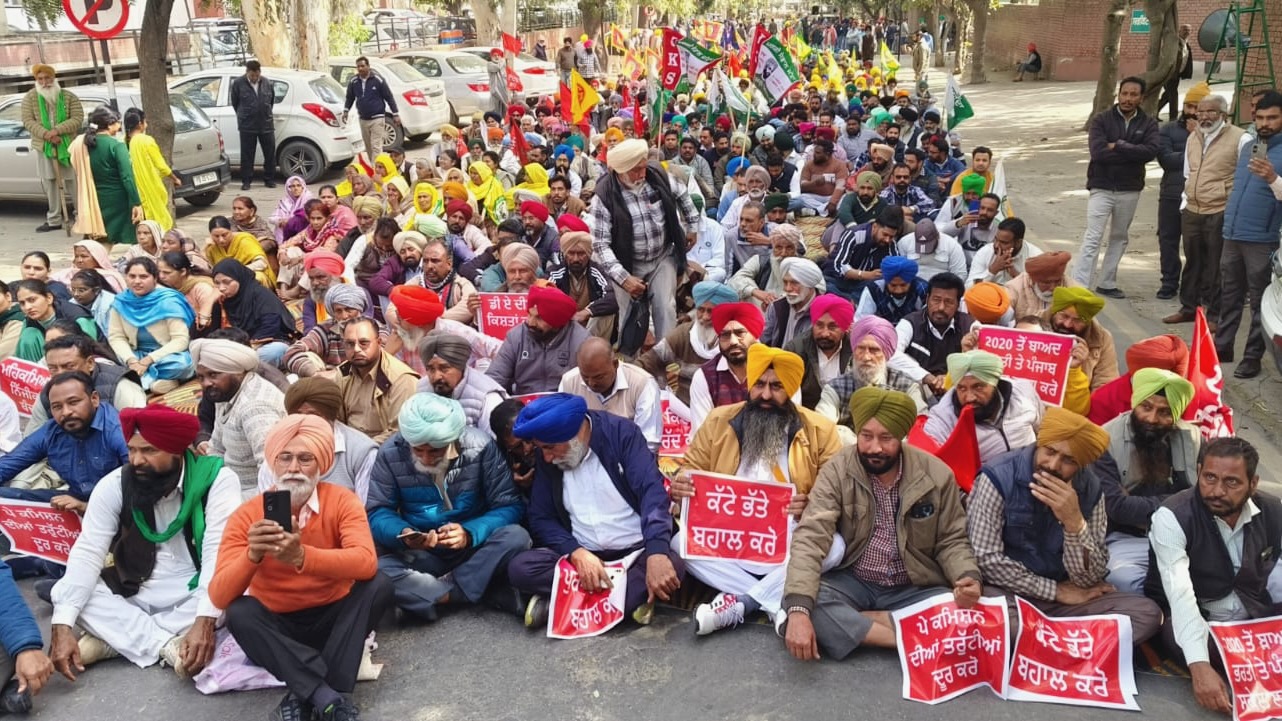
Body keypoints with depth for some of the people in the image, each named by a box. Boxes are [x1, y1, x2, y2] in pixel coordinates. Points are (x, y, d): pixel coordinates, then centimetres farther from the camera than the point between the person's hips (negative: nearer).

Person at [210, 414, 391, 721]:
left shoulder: (342, 501, -13)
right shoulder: (247, 515, -11)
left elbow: (366, 563, -32)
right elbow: (219, 597, -21)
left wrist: (302, 556, -46)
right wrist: (253, 554, -40)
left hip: (333, 617, 0)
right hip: (278, 625, 0)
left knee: (378, 585, -26)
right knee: (239, 613, -29)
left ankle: (305, 694, -24)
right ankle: (328, 696, -30)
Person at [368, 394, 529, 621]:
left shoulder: (480, 446, -14)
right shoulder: (391, 453, -10)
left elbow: (510, 506, -12)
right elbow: (376, 513, -6)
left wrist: (470, 534, -29)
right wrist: (403, 534, -28)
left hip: (475, 547, 0)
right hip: (421, 555, 0)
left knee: (516, 537, -31)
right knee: (378, 571, -30)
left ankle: (422, 593, -20)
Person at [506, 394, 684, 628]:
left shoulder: (621, 433, -9)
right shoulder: (547, 458, 2)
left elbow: (652, 491, -20)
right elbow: (541, 519, 2)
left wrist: (656, 553, -37)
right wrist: (577, 553, -19)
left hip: (636, 552, -2)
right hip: (582, 556, 2)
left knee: (672, 564, -34)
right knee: (520, 568, -22)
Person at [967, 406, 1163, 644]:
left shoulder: (1090, 489, -2)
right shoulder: (998, 477, -14)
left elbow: (1089, 581, -6)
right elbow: (985, 559, -18)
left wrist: (1074, 522, -23)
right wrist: (1056, 591, -10)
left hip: (1063, 598, 5)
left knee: (1146, 613, -15)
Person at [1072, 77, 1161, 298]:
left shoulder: (1148, 124, 2)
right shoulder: (1101, 120, -3)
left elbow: (1152, 150, -16)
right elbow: (1098, 152, -18)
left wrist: (1118, 146, -18)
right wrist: (1132, 154, -15)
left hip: (1130, 190, 4)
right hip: (1102, 188, -3)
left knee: (1120, 238, 13)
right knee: (1092, 238, -10)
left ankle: (1107, 284, 24)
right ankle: (1079, 287, -13)